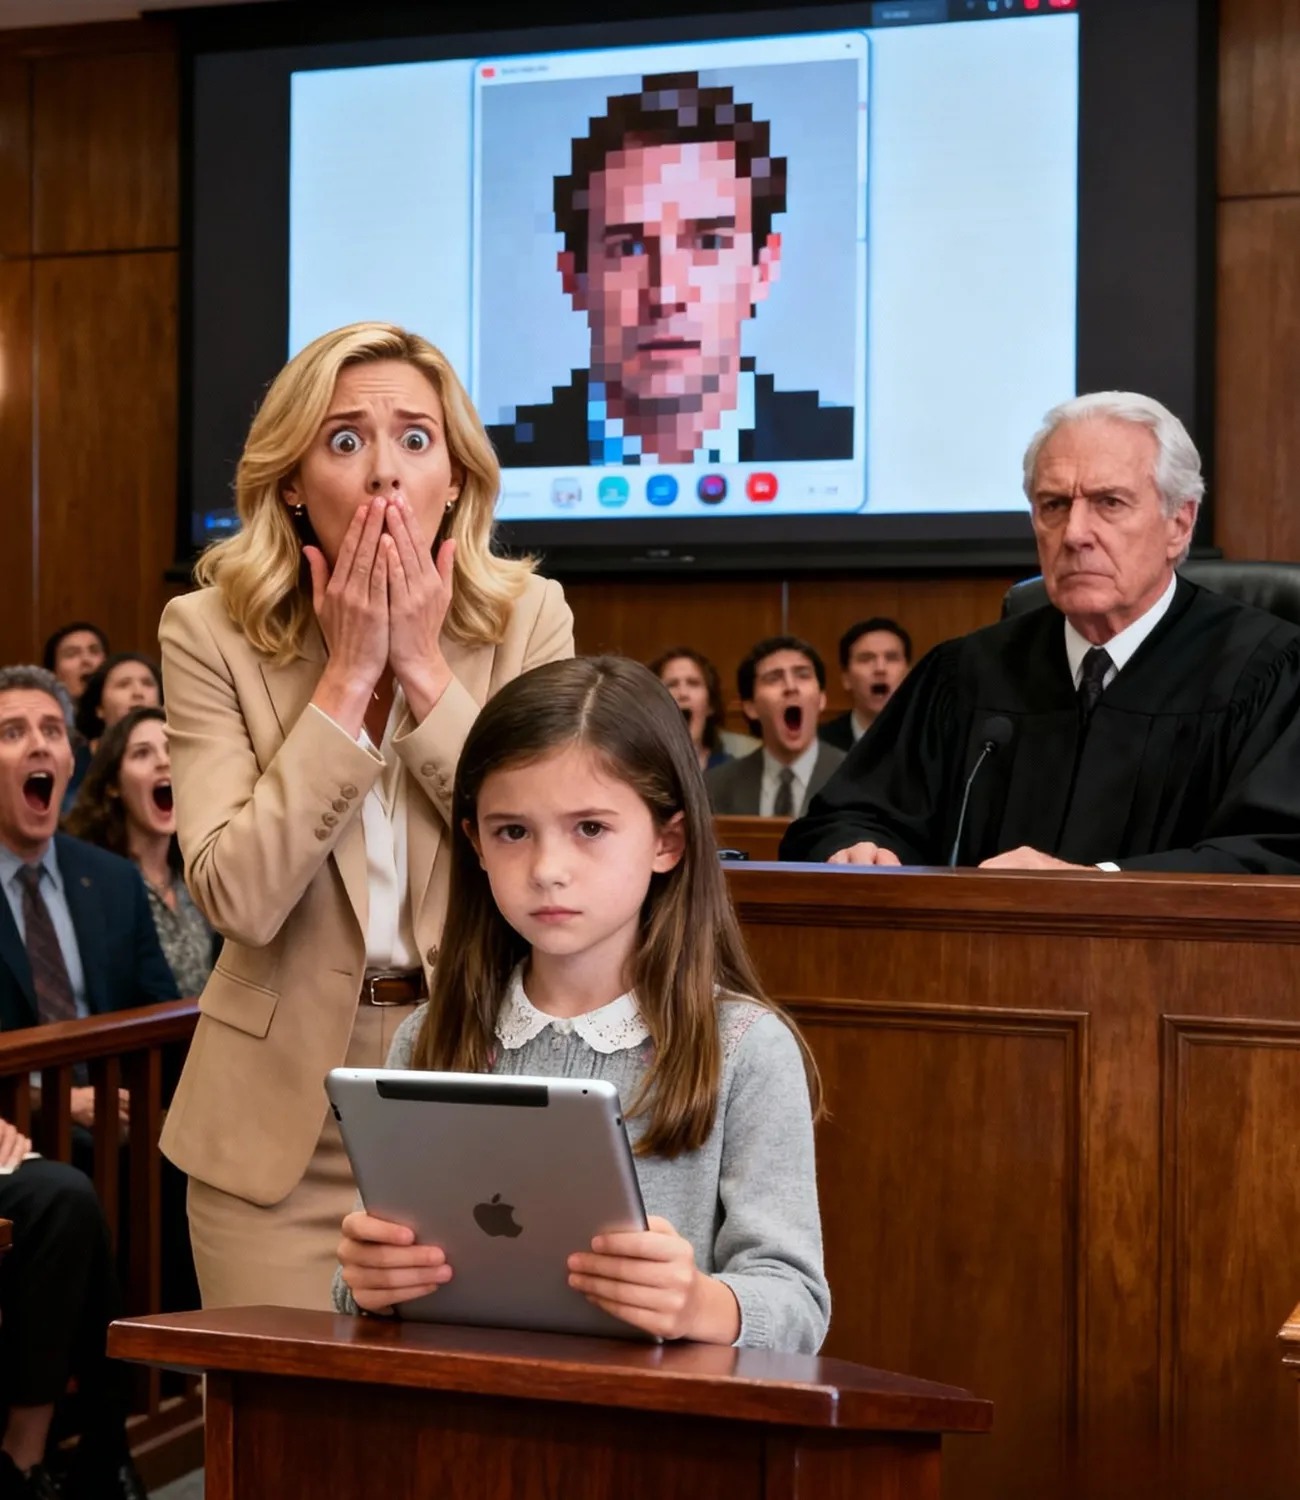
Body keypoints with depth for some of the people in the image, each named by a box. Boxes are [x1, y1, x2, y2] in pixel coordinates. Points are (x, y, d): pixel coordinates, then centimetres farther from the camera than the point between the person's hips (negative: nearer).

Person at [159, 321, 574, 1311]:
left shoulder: (529, 617, -3)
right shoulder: (211, 634, -7)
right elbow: (239, 898, -18)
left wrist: (426, 669, -16)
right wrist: (346, 678, -19)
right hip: (285, 1113, -1)